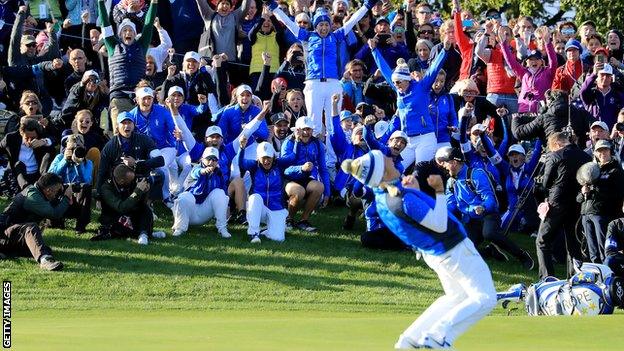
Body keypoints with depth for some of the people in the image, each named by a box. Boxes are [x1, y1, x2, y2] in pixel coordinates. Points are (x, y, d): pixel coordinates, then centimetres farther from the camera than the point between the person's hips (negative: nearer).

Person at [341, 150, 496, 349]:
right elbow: (440, 225, -26)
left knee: (456, 297, 26)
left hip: (433, 254, 9)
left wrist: (413, 190, -1)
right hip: (455, 250, -9)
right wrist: (439, 191, -24)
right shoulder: (404, 199, -30)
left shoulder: (381, 196, -3)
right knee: (485, 299, -3)